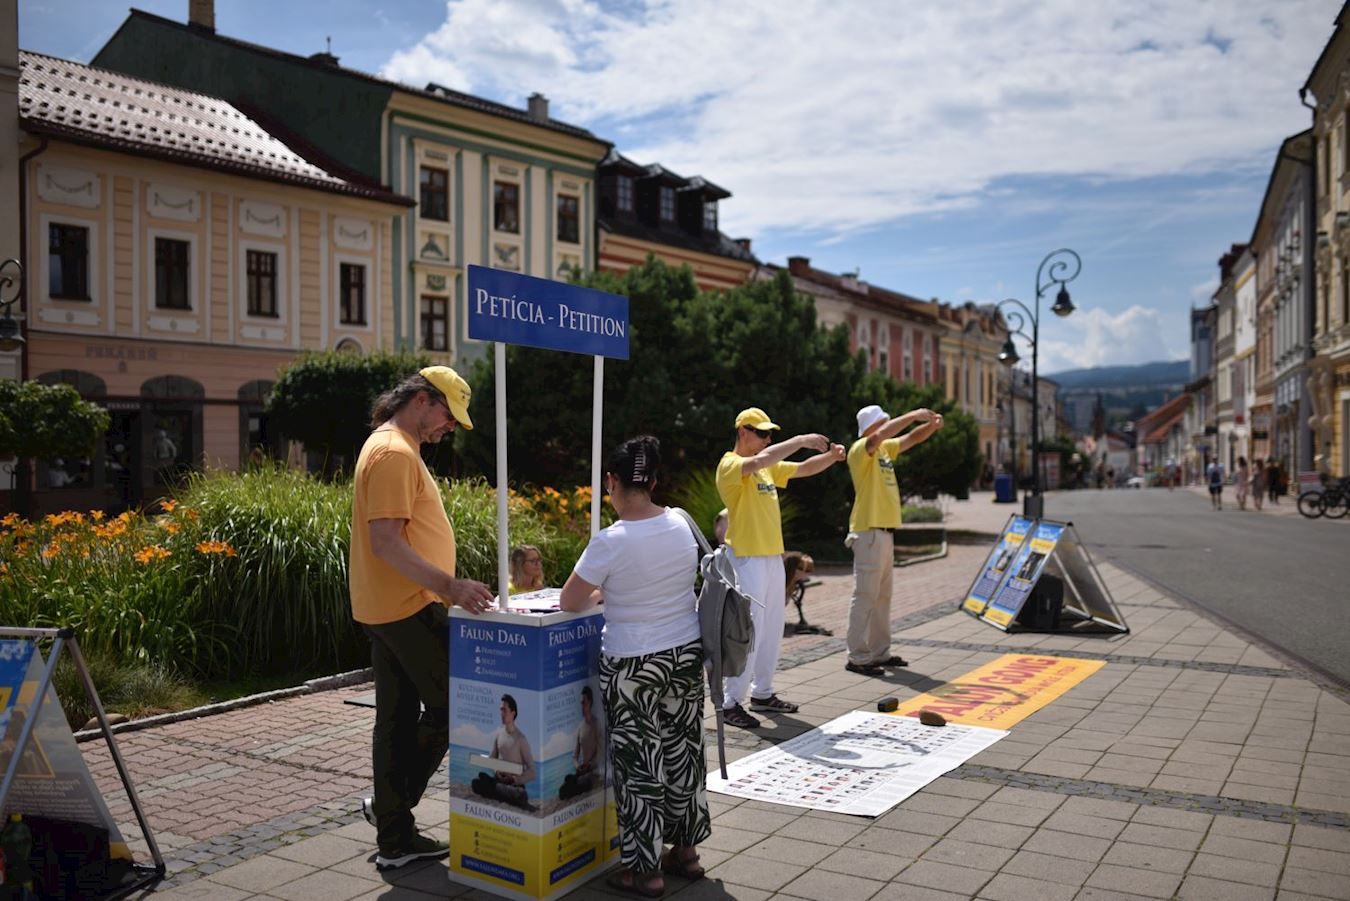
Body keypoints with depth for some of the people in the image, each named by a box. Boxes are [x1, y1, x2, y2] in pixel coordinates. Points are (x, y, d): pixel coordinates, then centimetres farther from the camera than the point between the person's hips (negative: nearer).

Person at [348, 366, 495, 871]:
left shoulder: (393, 448, 17)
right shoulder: (394, 454, -16)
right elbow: (386, 543, -24)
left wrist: (442, 587, 22)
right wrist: (449, 585, -27)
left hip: (392, 609, 10)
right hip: (408, 609, -10)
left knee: (398, 718, 13)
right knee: (448, 706, 1)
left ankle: (395, 838, 21)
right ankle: (392, 805, 12)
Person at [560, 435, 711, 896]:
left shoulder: (611, 541, -19)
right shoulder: (681, 524, -1)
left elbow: (568, 602, -10)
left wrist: (600, 593, 9)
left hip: (633, 667, -6)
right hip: (686, 654, 6)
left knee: (639, 763, 6)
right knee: (683, 751, 17)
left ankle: (645, 869, 16)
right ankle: (685, 850, 31)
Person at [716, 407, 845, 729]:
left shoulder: (768, 468, 15)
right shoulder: (729, 465, -11)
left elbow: (803, 469, 16)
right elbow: (761, 460, -30)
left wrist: (830, 457, -2)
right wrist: (802, 441, -26)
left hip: (773, 556, 9)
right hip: (747, 559, -9)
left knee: (772, 628, 14)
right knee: (748, 630, -9)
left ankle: (762, 693, 26)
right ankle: (731, 702, -1)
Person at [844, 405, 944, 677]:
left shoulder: (885, 449, 15)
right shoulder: (860, 450, -10)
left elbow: (912, 438, 19)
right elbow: (879, 436, -30)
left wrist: (932, 425, -2)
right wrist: (913, 416, -26)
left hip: (885, 532, 9)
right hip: (869, 532, -9)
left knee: (882, 595, 13)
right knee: (865, 595, -8)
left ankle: (880, 652, 21)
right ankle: (857, 657, -4)